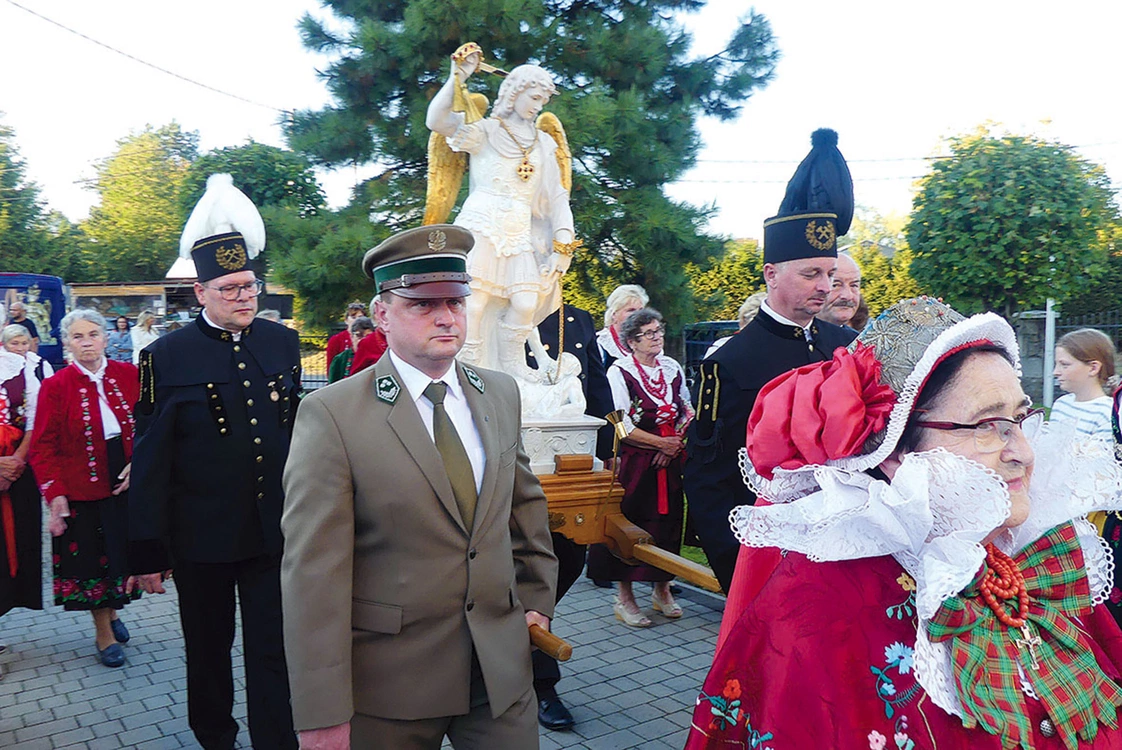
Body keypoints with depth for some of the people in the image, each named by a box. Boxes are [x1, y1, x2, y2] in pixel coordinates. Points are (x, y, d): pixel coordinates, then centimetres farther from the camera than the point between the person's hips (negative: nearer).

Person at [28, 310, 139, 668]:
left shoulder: (128, 374, -1)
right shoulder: (56, 386, -7)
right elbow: (43, 446, -7)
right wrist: (55, 494, -14)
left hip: (127, 482, 2)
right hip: (82, 488, -2)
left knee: (123, 553, 11)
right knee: (91, 558, 9)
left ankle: (113, 610, 40)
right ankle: (104, 634, 26)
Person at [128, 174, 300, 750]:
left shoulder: (282, 343, 3)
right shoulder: (167, 357, -7)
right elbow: (151, 459, -6)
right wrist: (147, 550, -6)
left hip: (275, 529, 1)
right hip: (201, 535, -1)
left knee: (274, 650, 5)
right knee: (208, 649, 18)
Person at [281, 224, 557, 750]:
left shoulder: (501, 394, 3)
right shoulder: (331, 415, -14)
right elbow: (314, 572, -17)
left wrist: (536, 597, 18)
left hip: (502, 666, 4)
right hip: (388, 684, -4)